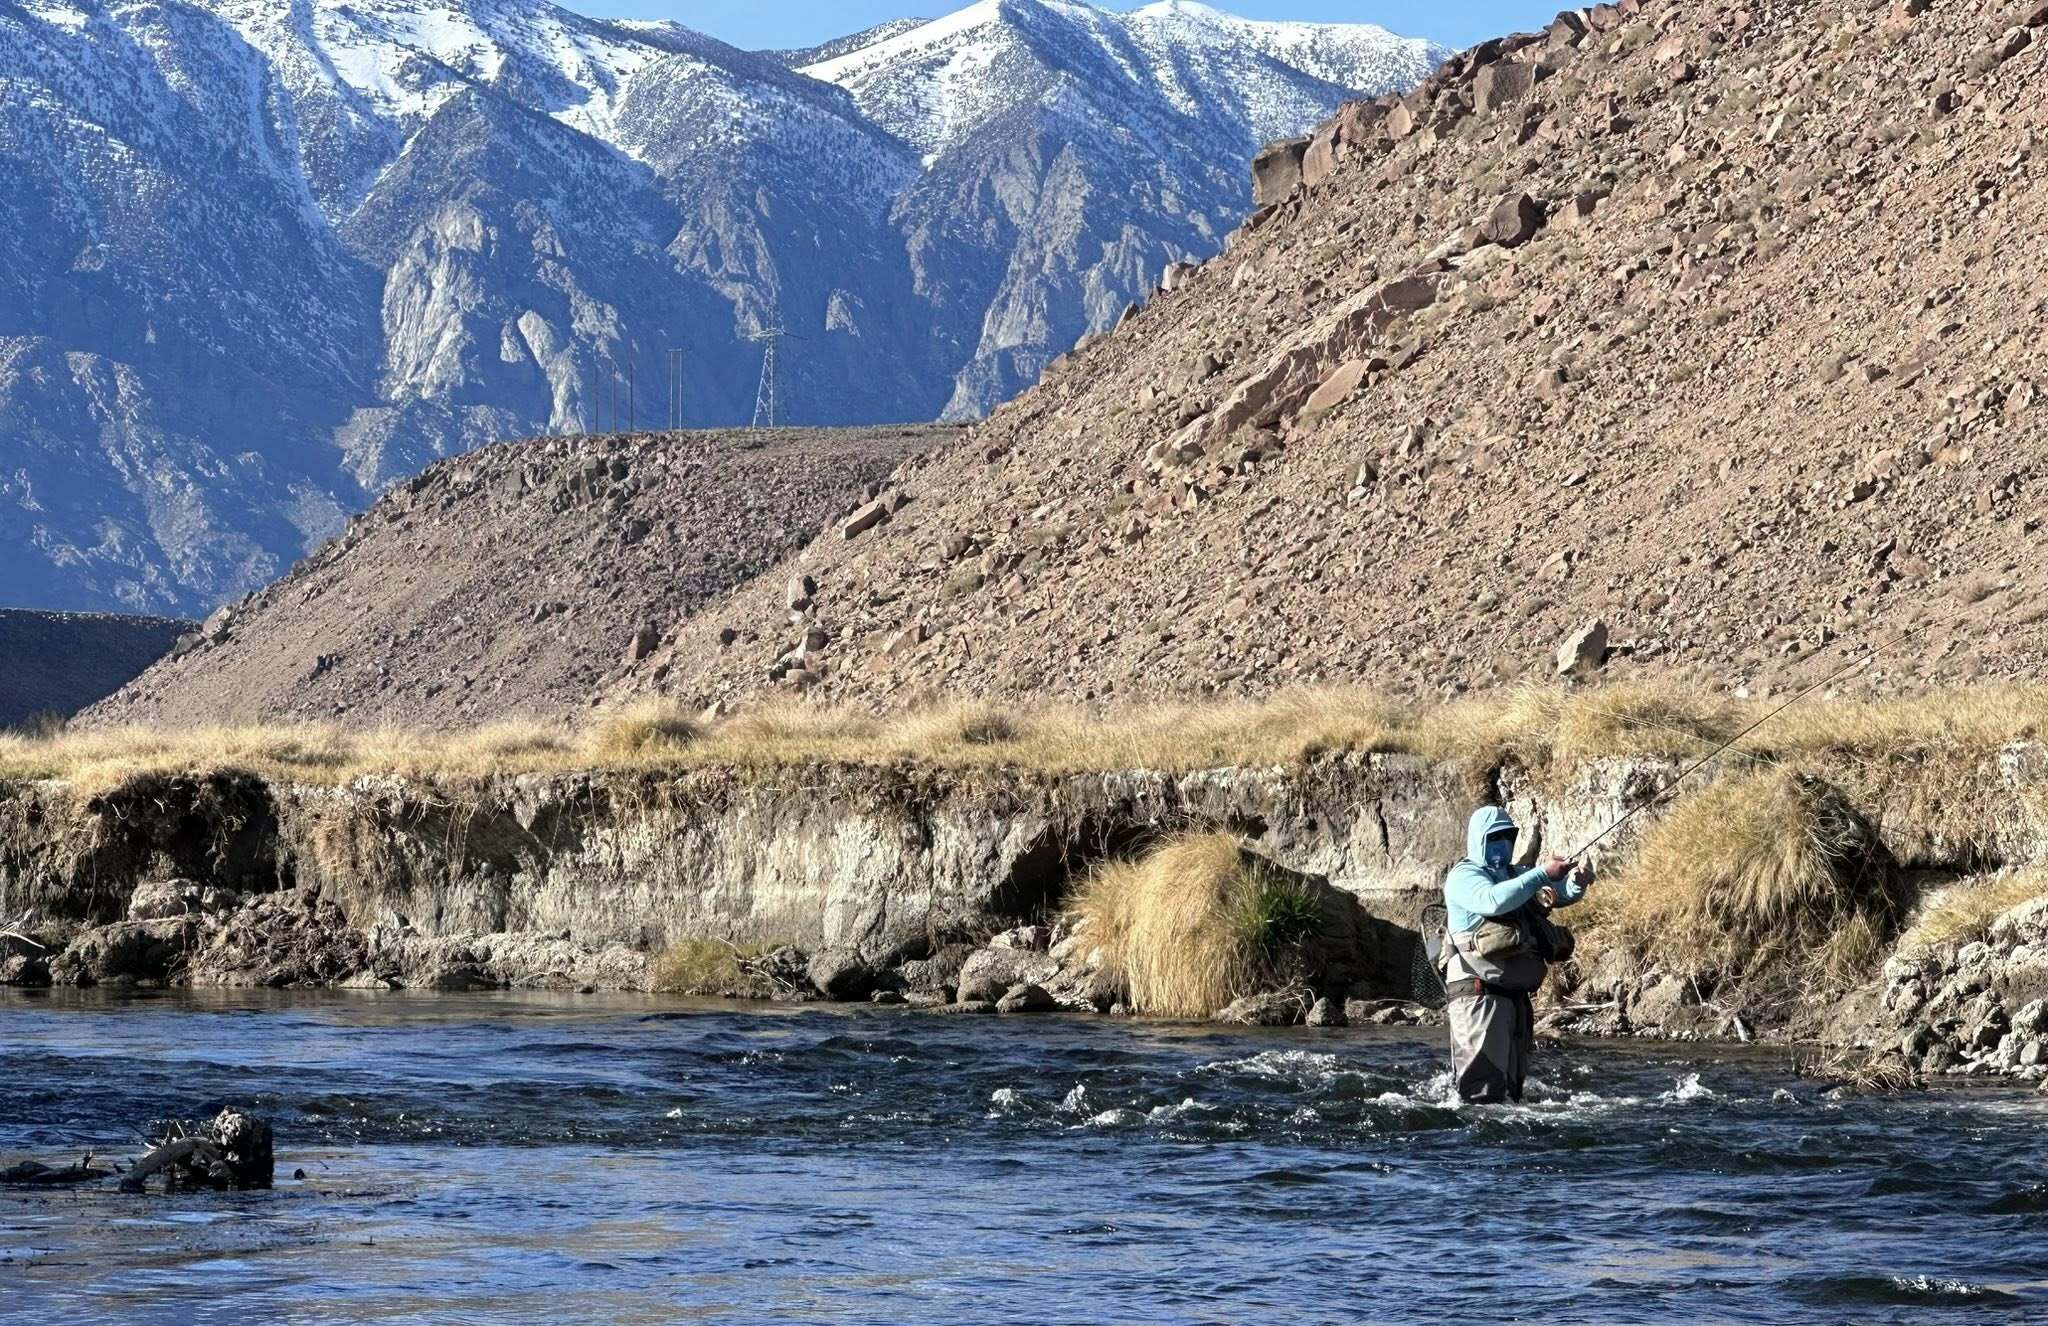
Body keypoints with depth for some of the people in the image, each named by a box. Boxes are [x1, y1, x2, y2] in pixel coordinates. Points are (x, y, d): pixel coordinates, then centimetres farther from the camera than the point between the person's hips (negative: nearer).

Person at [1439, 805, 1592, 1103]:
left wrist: (1575, 882, -10)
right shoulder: (1464, 876, -5)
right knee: (1484, 1089, -16)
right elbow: (1493, 900, -25)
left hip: (1516, 996, 9)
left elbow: (1561, 894, 14)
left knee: (1511, 1084, 12)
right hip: (1479, 994, -9)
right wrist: (1543, 874, -27)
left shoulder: (1515, 875, 20)